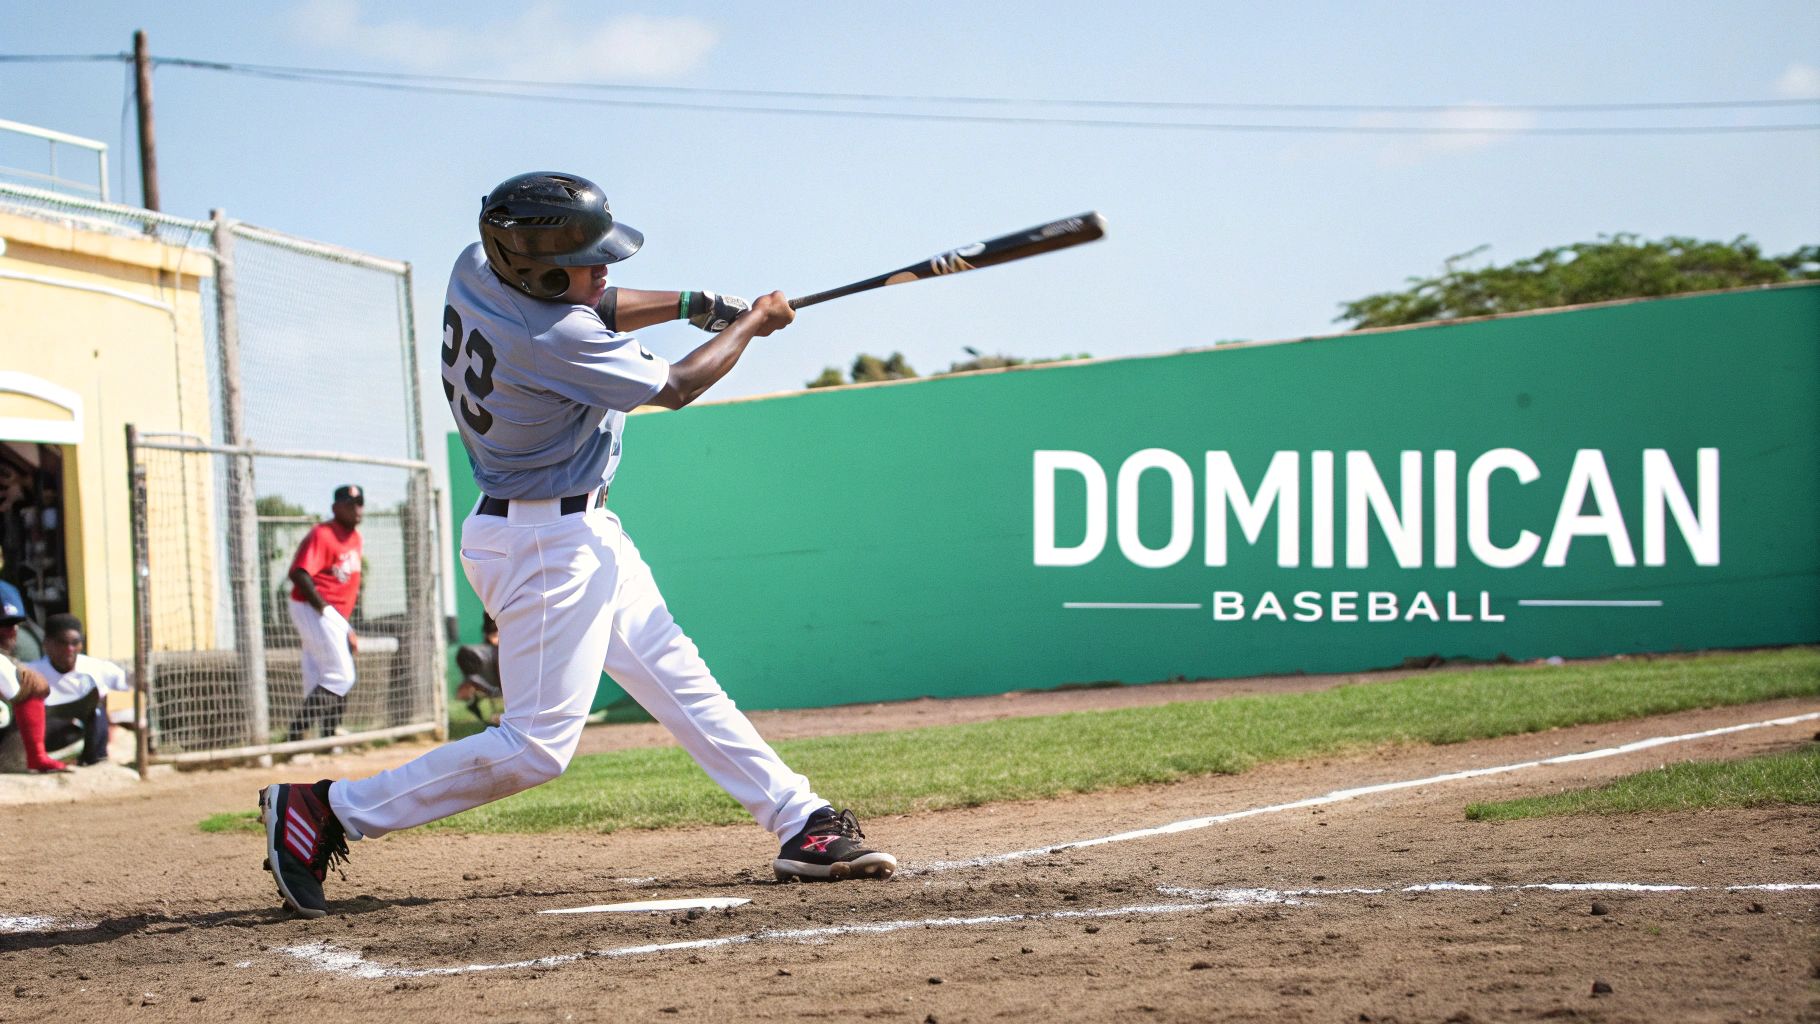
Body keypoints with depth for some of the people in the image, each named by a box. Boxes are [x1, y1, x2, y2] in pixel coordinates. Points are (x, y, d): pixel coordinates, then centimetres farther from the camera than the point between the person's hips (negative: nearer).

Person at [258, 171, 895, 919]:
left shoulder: (477, 267, -4)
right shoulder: (555, 342, -29)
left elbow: (590, 311, 16)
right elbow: (674, 388, -13)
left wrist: (692, 305, 6)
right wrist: (751, 324, 2)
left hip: (580, 532, 11)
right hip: (546, 543, -10)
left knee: (678, 678, 11)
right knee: (538, 745, -8)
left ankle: (801, 824, 16)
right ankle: (323, 810, -4)